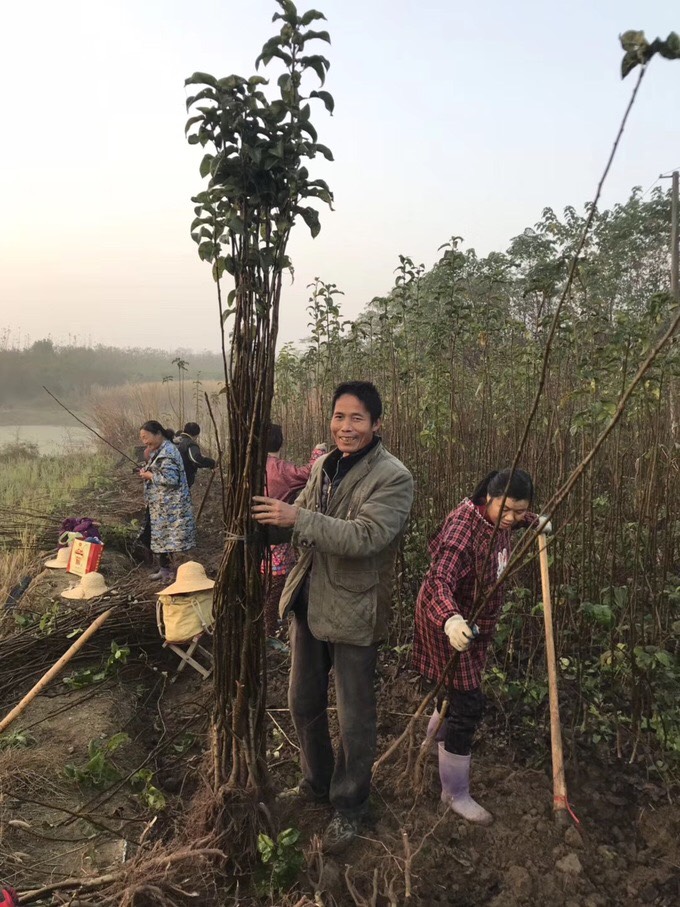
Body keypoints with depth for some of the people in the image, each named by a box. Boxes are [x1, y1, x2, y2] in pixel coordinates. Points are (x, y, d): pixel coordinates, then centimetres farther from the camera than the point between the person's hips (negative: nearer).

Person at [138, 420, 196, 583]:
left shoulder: (167, 453, -18)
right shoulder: (160, 450, 13)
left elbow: (171, 478, -26)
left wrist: (149, 475, -15)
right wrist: (147, 471, 6)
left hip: (170, 506, -10)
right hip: (160, 505, 10)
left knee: (169, 540, -3)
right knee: (160, 537, 17)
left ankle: (173, 572, 6)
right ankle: (164, 569, 28)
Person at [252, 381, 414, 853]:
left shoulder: (393, 477, -17)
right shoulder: (324, 465, 5)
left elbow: (364, 536, -29)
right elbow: (303, 519, 15)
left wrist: (299, 517, -32)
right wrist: (276, 508, -6)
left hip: (353, 612, -7)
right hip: (308, 601, 7)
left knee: (355, 719, 10)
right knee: (304, 703, 21)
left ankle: (349, 806, 33)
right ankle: (317, 783, 45)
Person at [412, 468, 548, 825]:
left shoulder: (496, 517, -6)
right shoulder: (463, 528, -33)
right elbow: (440, 581, -45)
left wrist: (533, 521, 31)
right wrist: (451, 619, -62)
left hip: (473, 619, 9)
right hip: (451, 624, -9)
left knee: (459, 690, 26)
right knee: (468, 705, -4)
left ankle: (433, 740, 54)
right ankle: (455, 793, 14)